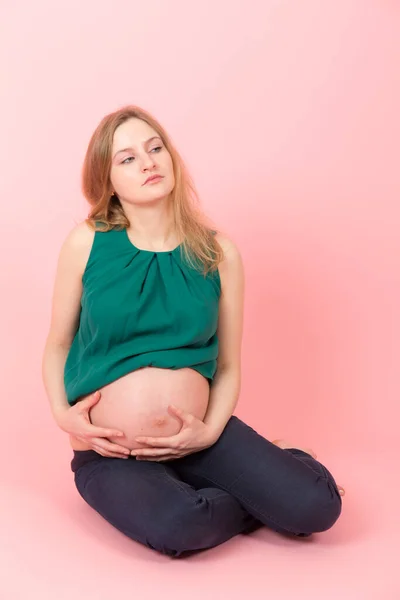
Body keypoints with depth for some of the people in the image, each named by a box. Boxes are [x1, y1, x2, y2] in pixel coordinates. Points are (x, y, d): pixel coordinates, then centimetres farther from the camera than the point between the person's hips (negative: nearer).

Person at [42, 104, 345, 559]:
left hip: (196, 438, 1)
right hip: (111, 451, -1)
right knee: (174, 527, -33)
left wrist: (209, 432, -12)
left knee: (318, 506, -17)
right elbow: (57, 344, 5)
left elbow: (229, 366, 4)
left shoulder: (218, 254, -1)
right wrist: (62, 414, -12)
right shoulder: (86, 243, -4)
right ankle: (252, 503, 0)